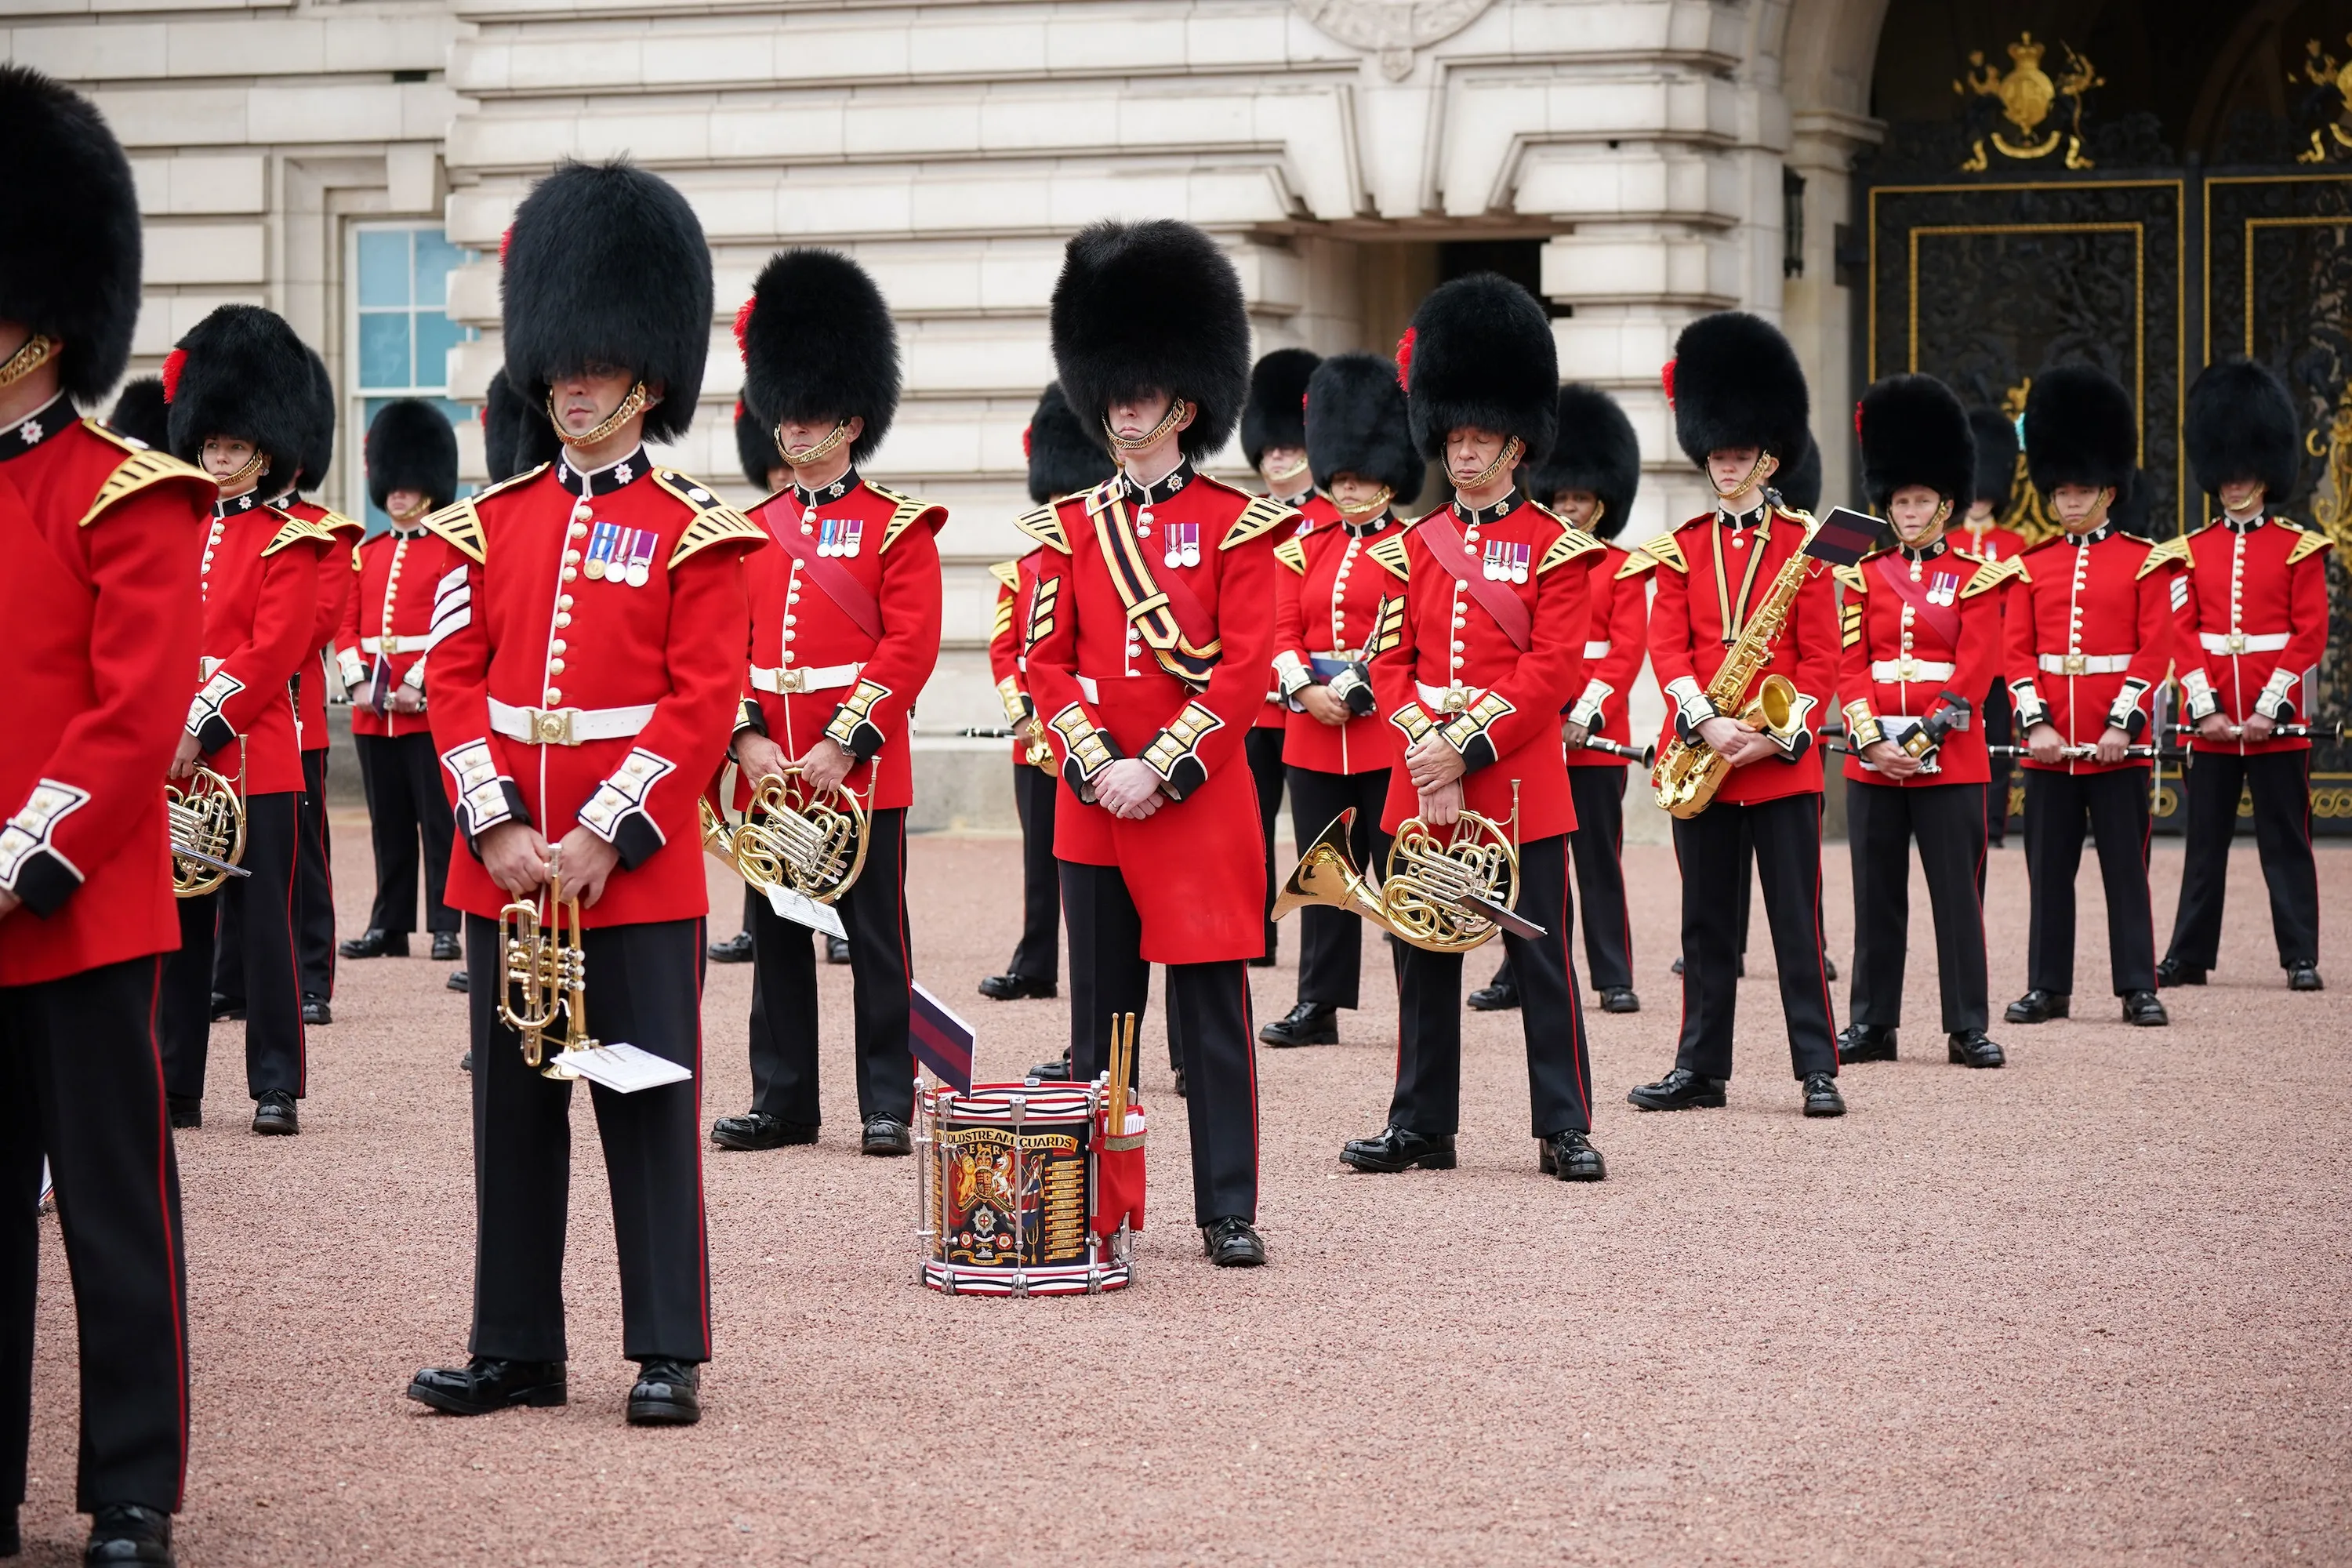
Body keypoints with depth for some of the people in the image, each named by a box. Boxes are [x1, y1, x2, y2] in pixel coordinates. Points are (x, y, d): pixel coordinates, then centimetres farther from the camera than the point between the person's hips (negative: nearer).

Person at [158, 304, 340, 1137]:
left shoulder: (291, 544, -2)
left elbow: (272, 653, -11)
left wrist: (201, 727, -16)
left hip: (254, 759, -5)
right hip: (173, 759, 5)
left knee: (265, 924, -1)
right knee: (179, 923, 7)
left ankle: (277, 1086, 3)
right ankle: (176, 1085, 11)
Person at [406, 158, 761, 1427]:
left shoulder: (693, 536, -2)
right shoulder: (493, 524, 10)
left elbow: (704, 703, -8)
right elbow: (455, 683, 6)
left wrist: (603, 838, -14)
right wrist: (496, 828, -7)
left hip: (639, 875, -4)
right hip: (504, 867, 4)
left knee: (650, 1107, -1)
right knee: (514, 1109, 8)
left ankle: (669, 1353, 5)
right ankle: (515, 1348, 15)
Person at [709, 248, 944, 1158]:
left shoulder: (899, 529, -2)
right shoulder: (750, 533, 11)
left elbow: (910, 647, -10)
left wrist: (842, 744, -17)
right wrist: (747, 738, -8)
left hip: (860, 768, -4)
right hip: (767, 770, 4)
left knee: (875, 938, 0)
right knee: (777, 938, 8)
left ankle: (888, 1105, 5)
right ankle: (782, 1101, 15)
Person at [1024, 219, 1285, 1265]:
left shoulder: (1236, 525, 0)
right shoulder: (1070, 528, 9)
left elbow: (1246, 669, -6)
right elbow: (1048, 665, 6)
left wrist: (1161, 769, -14)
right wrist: (1099, 766, -9)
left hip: (1199, 797, -3)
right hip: (1092, 802, 3)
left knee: (1212, 1010, -2)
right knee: (1100, 1011, 8)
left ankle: (1229, 1210, 2)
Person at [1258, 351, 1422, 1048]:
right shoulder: (1304, 547, 12)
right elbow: (1284, 634, 7)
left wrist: (1367, 686, -18)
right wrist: (1306, 690, -11)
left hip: (1390, 732, -4)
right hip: (1313, 733, 4)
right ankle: (1319, 1005, 12)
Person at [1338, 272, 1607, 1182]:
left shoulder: (1556, 548, -1)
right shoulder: (1414, 549, 10)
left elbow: (1555, 670, -9)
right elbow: (1391, 662, 6)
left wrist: (1467, 747, -15)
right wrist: (1427, 750, -10)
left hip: (1517, 777, -4)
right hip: (1423, 785, 4)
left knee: (1541, 956, -1)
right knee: (1425, 956, 8)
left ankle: (1564, 1129, 4)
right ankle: (1421, 1126, 15)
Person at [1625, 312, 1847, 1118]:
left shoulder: (1805, 547, 1)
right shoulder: (1680, 549, 8)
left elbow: (1820, 659, -2)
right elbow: (1667, 647, 1)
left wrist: (1778, 735, -14)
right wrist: (1707, 723, -15)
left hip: (1784, 758, -2)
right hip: (1700, 752, 2)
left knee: (1797, 918, -1)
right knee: (1707, 921, 8)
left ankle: (1818, 1069, 3)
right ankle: (1701, 1067, 15)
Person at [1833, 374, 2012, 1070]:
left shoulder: (1976, 579, 1)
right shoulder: (1864, 576, 9)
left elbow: (1974, 672, -6)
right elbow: (1849, 666, 3)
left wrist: (1922, 740, -14)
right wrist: (1873, 742, -10)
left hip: (1949, 759, -3)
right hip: (1873, 758, 3)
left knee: (1958, 892, 0)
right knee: (1877, 895, 7)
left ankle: (1969, 1027, 3)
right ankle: (1873, 1024, 12)